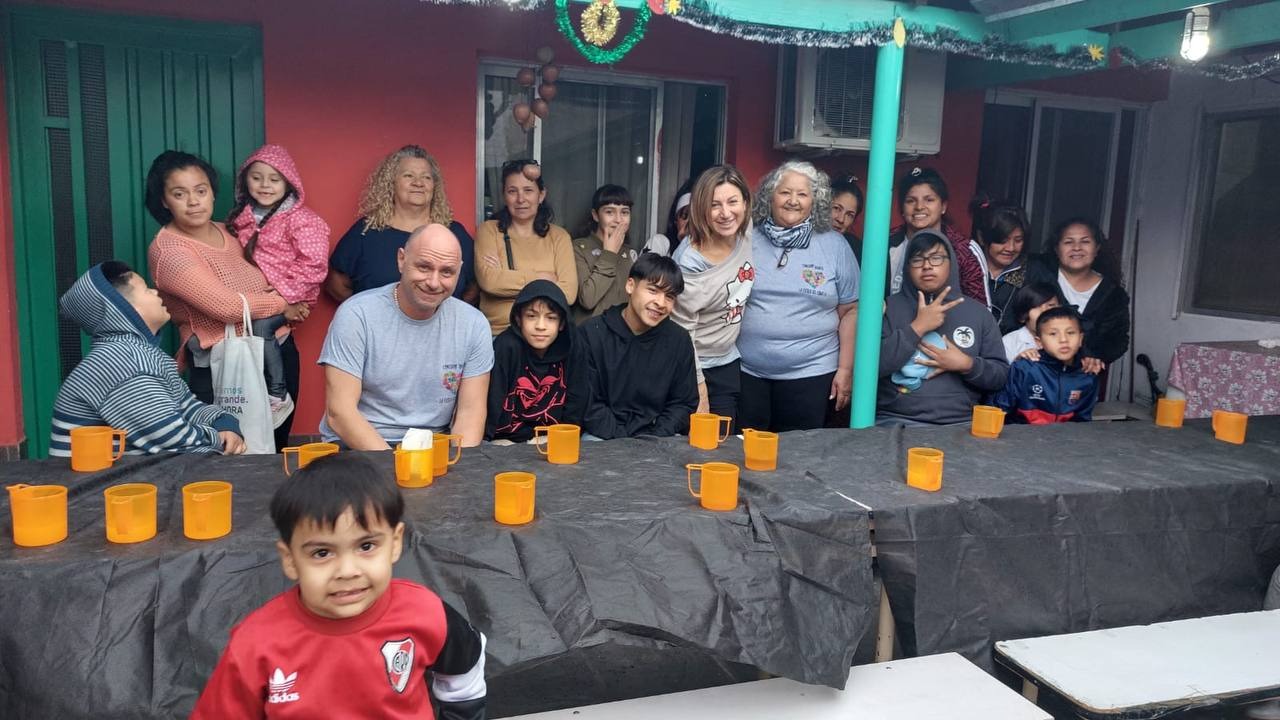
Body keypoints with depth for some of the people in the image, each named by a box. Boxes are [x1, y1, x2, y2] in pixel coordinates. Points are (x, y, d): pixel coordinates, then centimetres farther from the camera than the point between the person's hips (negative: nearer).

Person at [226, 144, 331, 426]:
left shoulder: (301, 220, -9)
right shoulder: (242, 217, 11)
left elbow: (313, 265, -15)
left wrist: (282, 290, -18)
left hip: (290, 297, -7)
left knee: (260, 325, -26)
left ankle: (278, 396, -14)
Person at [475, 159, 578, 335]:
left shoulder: (559, 236, 9)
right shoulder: (489, 230, 7)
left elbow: (568, 293, -5)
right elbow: (489, 281, -10)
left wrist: (506, 278, -5)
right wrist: (543, 278, -4)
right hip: (498, 332, -1)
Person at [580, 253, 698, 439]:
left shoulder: (679, 340, 5)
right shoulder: (592, 333, -4)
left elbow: (683, 403, 7)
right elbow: (588, 403, -6)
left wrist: (654, 441, -8)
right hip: (602, 438, -2)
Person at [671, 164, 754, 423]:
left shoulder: (747, 238, -7)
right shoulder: (689, 262, -25)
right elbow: (682, 333, -20)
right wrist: (699, 395, -17)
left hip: (731, 363, 6)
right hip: (699, 369, -6)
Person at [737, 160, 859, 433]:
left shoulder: (835, 246, 2)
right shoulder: (747, 241, 2)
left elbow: (850, 311, 3)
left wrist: (846, 369, -1)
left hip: (810, 374, 0)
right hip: (745, 372, 1)